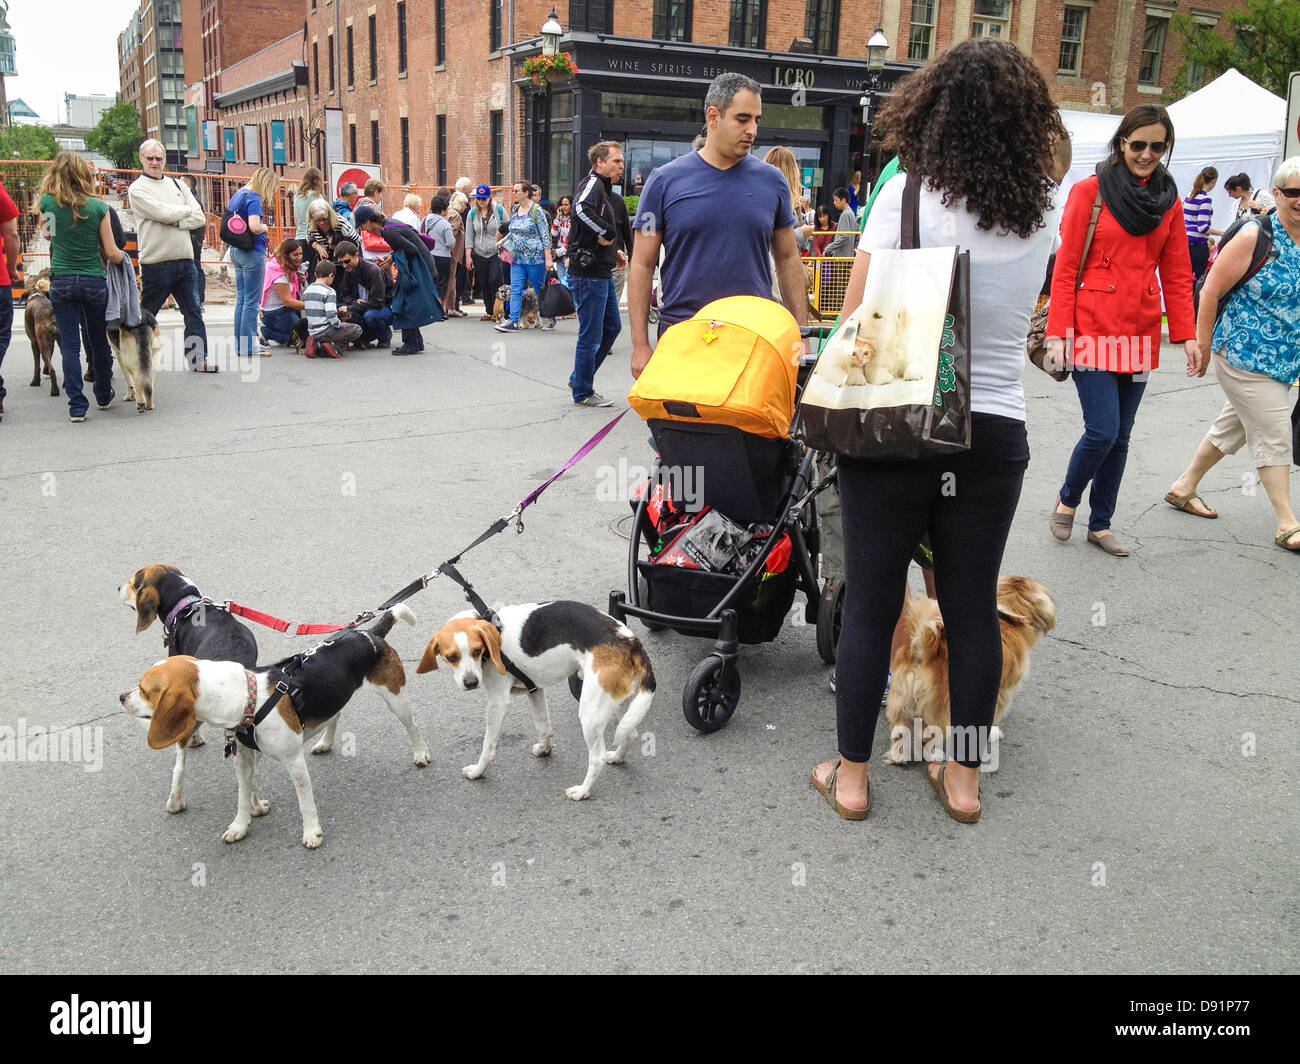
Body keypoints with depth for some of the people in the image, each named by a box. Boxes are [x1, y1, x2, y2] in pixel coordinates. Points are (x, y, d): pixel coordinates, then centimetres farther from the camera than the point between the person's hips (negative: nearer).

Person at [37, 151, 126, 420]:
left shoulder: (47, 203, -4)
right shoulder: (98, 207, -7)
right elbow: (112, 254, -5)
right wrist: (121, 257, 16)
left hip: (61, 282, 0)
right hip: (95, 282, 0)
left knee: (70, 345, 2)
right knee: (99, 340, 15)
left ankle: (77, 406, -1)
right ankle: (104, 395, 29)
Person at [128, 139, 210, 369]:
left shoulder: (177, 185, 14)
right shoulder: (137, 190, -2)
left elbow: (200, 218, 4)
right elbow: (163, 213, -17)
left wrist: (173, 221, -10)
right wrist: (186, 210, 0)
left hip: (185, 260, 5)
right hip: (155, 263, -5)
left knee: (194, 312, 4)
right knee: (146, 316, 5)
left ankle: (198, 358, 10)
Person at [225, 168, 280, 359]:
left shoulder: (237, 195, 15)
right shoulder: (253, 197, -13)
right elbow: (254, 227, -25)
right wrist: (265, 227, -4)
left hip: (236, 250, 9)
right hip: (252, 252, -9)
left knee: (241, 299, 12)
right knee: (252, 300, -5)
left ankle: (242, 343, 17)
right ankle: (248, 346, -2)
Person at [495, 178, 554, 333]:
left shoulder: (537, 211, -10)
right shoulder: (515, 209, 10)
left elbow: (545, 236, -12)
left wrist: (548, 258, -15)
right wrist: (504, 241, 7)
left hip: (535, 258, -7)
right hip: (518, 257, 7)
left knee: (540, 290, 5)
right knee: (515, 290, -3)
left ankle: (550, 318, 23)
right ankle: (513, 322, -7)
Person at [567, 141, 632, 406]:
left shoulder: (608, 193, 18)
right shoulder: (593, 184, -13)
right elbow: (582, 209, -35)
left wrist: (616, 250, 13)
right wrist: (605, 233, -24)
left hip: (603, 274, 10)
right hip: (588, 274, -10)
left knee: (612, 326, 18)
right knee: (591, 335, -2)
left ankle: (579, 379, 28)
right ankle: (582, 392, 11)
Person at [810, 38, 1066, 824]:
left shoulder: (908, 193, -8)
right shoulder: (1044, 212, 3)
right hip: (996, 431, 3)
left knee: (870, 604, 7)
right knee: (974, 605, 13)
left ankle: (852, 775, 18)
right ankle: (964, 777, 25)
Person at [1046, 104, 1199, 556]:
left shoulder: (1170, 201, 10)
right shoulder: (1090, 190, -3)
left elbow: (1177, 275, 11)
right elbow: (1065, 267, -5)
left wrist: (1186, 334, 2)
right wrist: (1057, 332, -10)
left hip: (1140, 333, 4)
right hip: (1093, 328, -4)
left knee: (1120, 436, 9)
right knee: (1103, 431, -11)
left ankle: (1100, 524, 23)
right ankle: (1067, 500, 18)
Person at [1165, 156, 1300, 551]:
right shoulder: (1256, 237, -13)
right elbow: (1211, 292, -10)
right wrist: (1203, 346, -7)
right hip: (1245, 355, -7)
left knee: (1233, 426, 17)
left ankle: (1183, 488, 34)